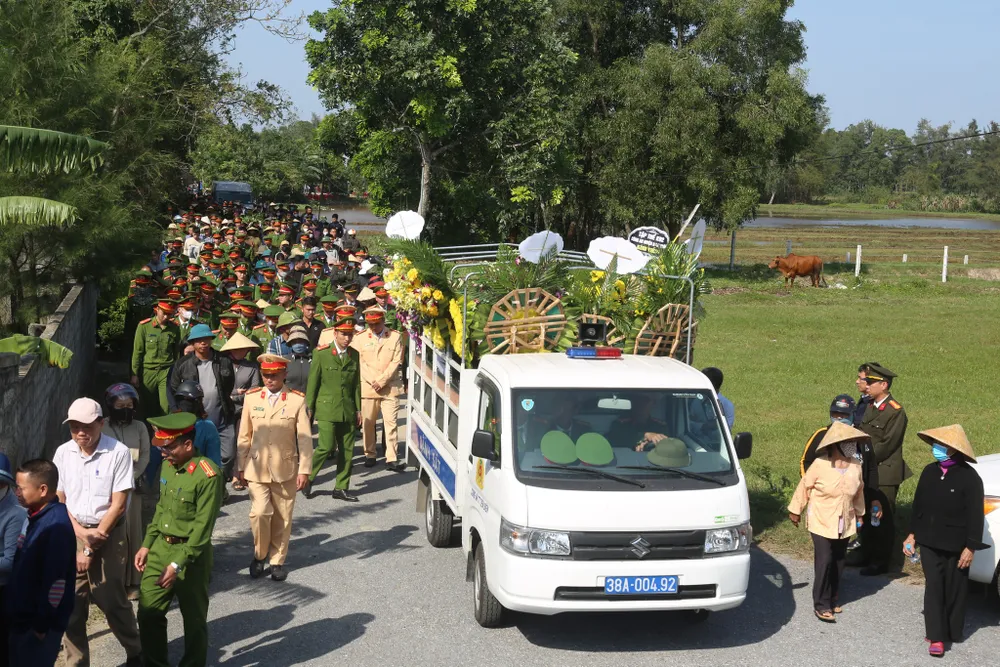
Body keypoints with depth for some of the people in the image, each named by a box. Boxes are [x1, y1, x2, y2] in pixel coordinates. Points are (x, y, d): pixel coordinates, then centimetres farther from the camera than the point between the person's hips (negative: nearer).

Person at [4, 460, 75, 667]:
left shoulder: (56, 524, -22)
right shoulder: (34, 517, 9)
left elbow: (56, 581, -23)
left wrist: (42, 624, -20)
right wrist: (13, 613, 17)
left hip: (38, 623, -9)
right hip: (23, 618, 9)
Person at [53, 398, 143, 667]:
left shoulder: (118, 453, -10)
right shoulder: (63, 453, 2)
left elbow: (118, 504, -10)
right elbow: (58, 499, 7)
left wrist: (91, 548, -9)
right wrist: (80, 533, -9)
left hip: (108, 535, -3)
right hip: (72, 534, 3)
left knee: (112, 600, 0)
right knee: (71, 604, 2)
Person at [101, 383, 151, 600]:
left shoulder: (139, 427, 5)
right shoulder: (101, 427, -2)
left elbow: (145, 456, 5)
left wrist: (132, 476, -8)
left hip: (131, 485, 2)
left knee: (132, 531, 3)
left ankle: (132, 582, 8)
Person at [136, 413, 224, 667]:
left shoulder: (208, 475, -21)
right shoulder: (167, 465, 4)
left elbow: (202, 527, -21)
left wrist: (177, 564, -22)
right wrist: (146, 545, 12)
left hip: (191, 554, -7)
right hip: (160, 548, 7)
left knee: (193, 619, 8)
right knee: (148, 613, 10)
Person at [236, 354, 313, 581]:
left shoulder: (297, 400, -3)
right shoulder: (251, 398, 3)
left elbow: (305, 438, -3)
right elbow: (244, 436, 8)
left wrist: (304, 470, -6)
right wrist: (241, 467, 7)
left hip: (285, 470, 0)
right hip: (257, 469, 1)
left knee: (282, 518, 6)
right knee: (259, 513, -12)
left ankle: (277, 561, 22)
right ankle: (259, 556, 10)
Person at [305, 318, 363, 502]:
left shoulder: (354, 355, 9)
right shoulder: (321, 353, -3)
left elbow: (357, 384, 13)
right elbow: (312, 381, 0)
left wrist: (358, 409, 11)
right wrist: (309, 407, -1)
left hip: (348, 410, 4)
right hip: (326, 409, -4)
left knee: (347, 449, 3)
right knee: (327, 447, -12)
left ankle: (341, 488, 13)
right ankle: (307, 477, 10)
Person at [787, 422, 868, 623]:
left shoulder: (855, 465, -4)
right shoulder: (820, 465, -18)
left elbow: (858, 492, 12)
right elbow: (804, 487, -6)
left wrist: (859, 514, 22)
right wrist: (795, 510, 3)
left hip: (845, 524, 5)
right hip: (822, 523, -5)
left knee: (838, 563, 11)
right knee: (824, 562, -10)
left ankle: (833, 599, 25)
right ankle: (821, 605, -4)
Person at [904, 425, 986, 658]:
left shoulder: (969, 477, -14)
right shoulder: (929, 472, 1)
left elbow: (975, 515, -12)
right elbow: (918, 505, 11)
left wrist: (971, 547, -13)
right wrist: (912, 534, 13)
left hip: (955, 545, -4)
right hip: (929, 542, 4)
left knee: (954, 590, 10)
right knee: (933, 588, 0)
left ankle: (952, 632, 25)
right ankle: (936, 637, 2)